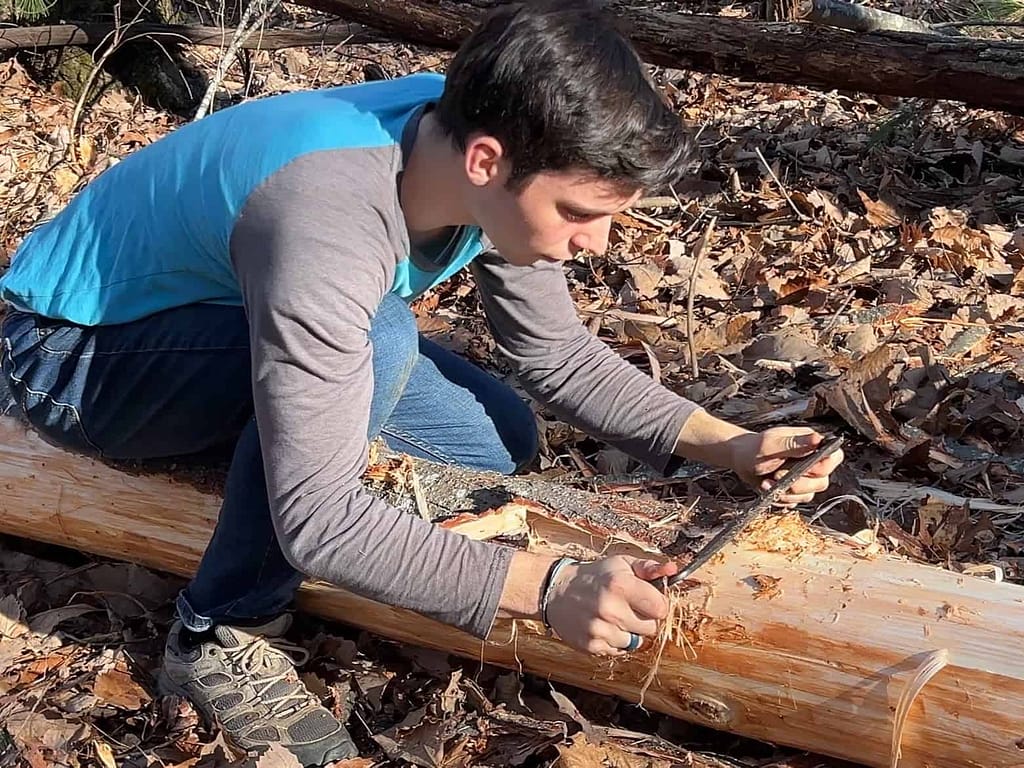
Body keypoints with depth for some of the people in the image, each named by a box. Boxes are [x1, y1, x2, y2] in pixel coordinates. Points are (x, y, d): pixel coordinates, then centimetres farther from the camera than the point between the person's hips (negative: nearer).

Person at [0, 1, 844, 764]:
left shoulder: (467, 139, -16)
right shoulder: (331, 223, -40)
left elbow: (560, 355, -4)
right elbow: (319, 517, -40)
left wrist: (727, 444, -14)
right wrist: (546, 586, -45)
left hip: (224, 312, 7)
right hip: (71, 351, -7)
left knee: (499, 443, -1)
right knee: (375, 346, -35)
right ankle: (222, 633, -14)